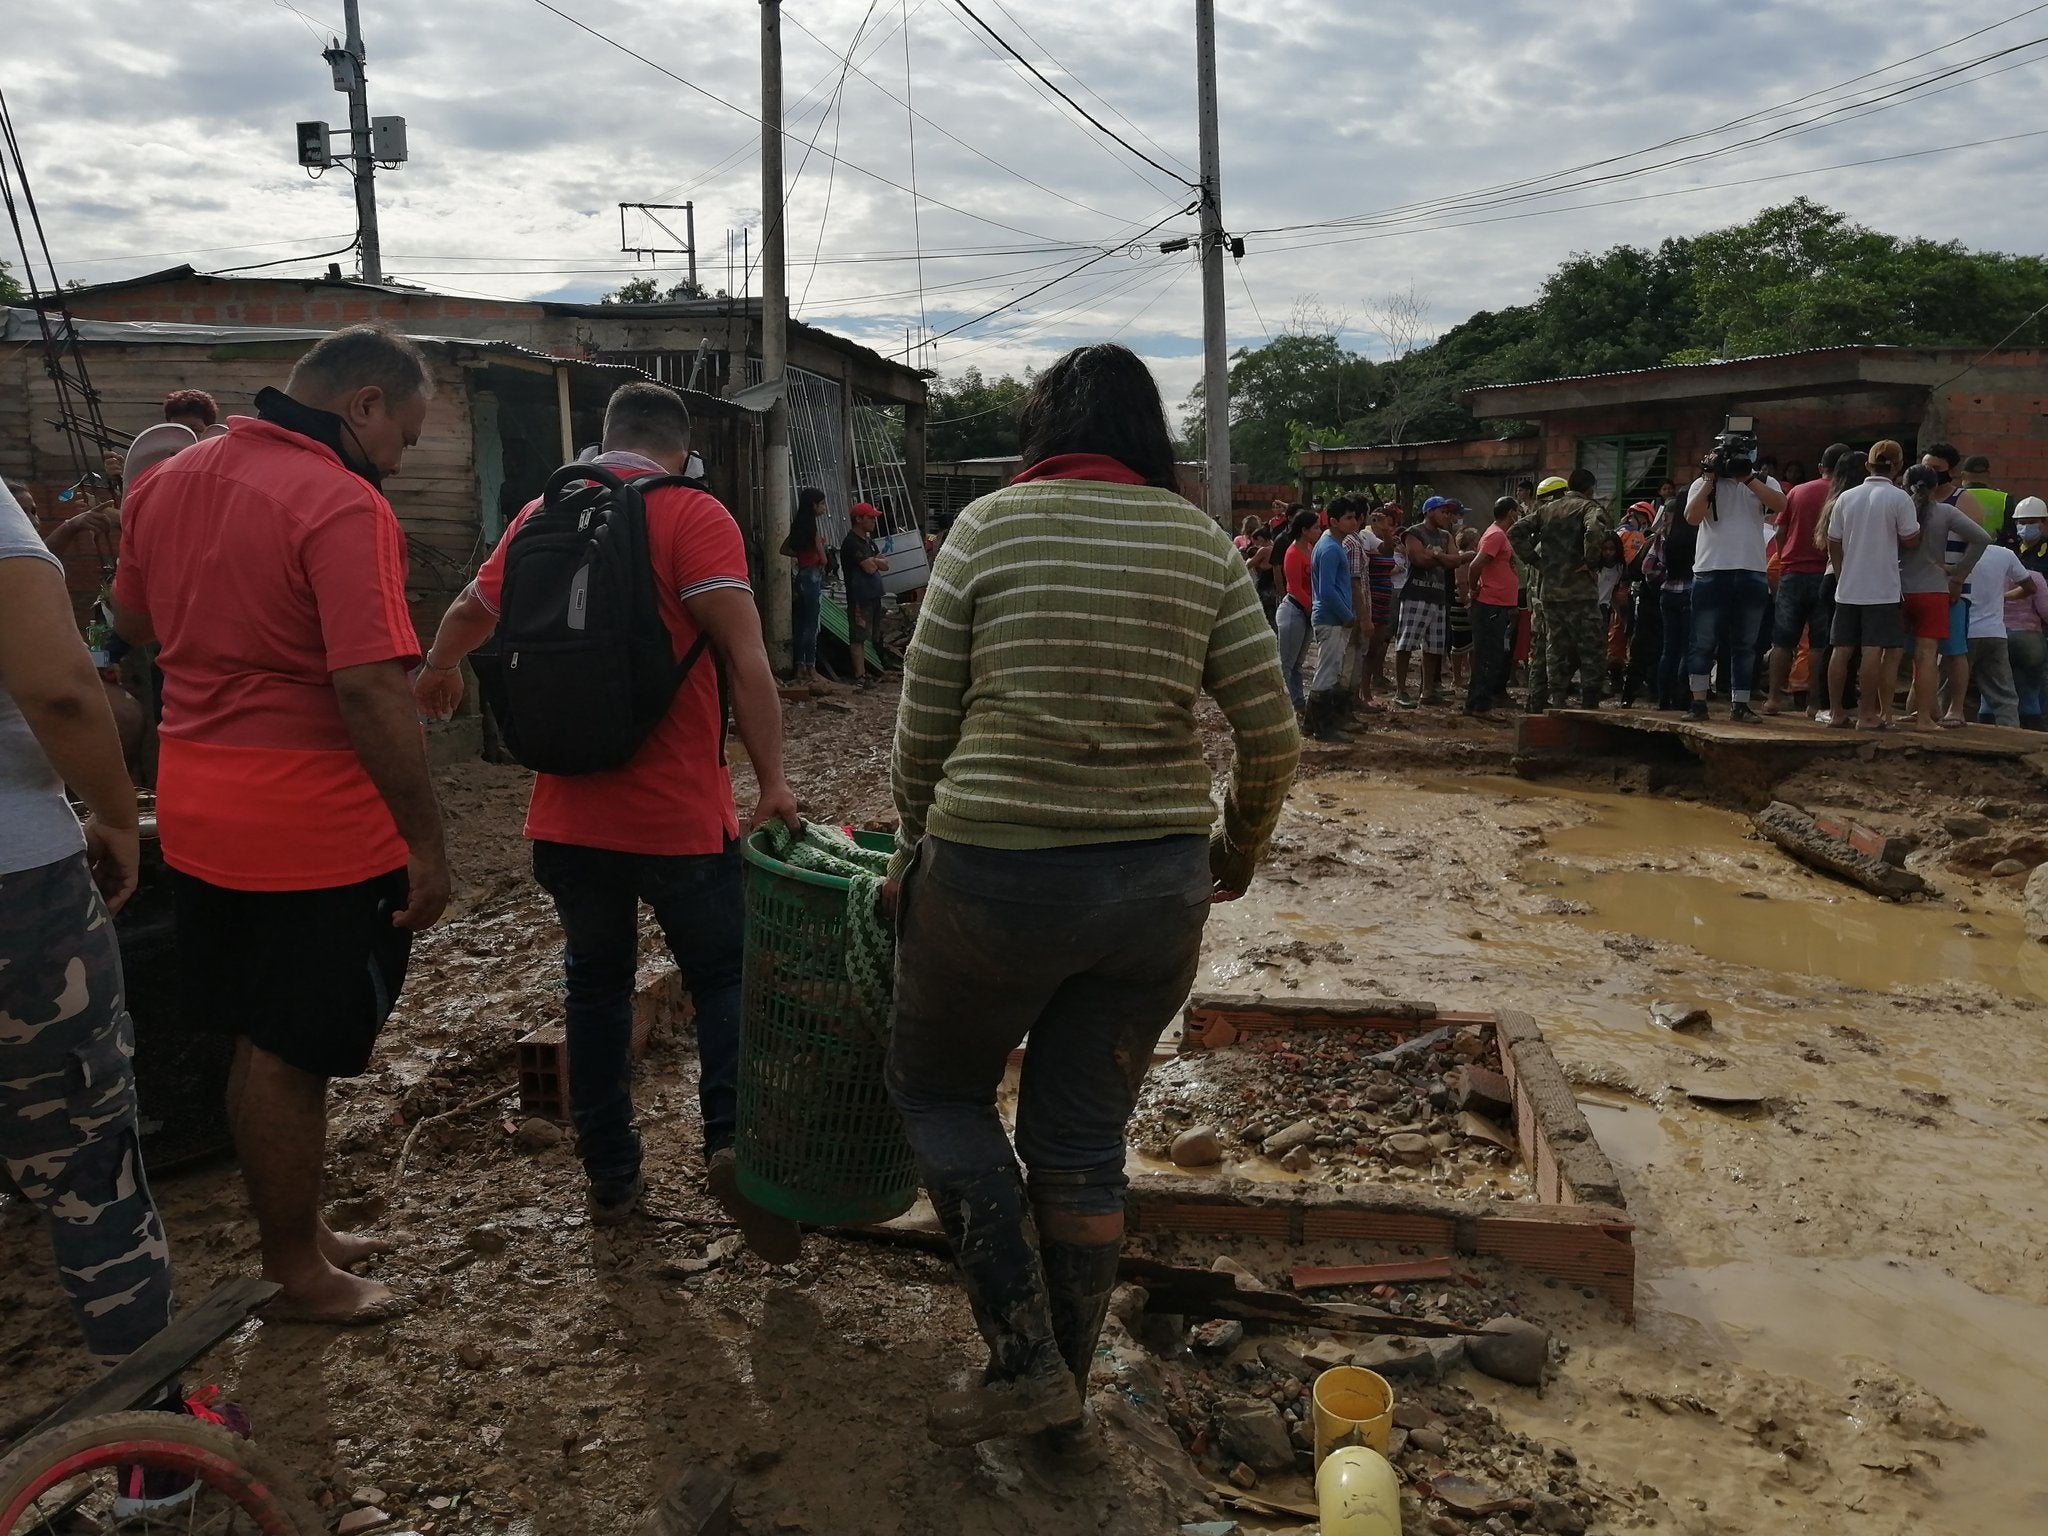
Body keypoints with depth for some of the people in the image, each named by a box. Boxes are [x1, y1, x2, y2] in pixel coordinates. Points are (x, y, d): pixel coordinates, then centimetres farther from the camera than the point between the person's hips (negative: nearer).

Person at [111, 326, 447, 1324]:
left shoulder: (166, 483, 8)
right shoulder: (342, 507, -19)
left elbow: (132, 624, 23)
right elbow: (371, 689, -26)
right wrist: (426, 844, -20)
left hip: (194, 812, 8)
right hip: (313, 829, -8)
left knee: (257, 1042, 20)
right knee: (292, 1054, 7)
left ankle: (294, 1232, 37)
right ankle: (297, 1269, 24)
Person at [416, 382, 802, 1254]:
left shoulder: (540, 516, 9)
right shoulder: (693, 516, -8)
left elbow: (468, 616, 26)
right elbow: (742, 656, -18)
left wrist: (438, 675, 46)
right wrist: (773, 782, -15)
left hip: (568, 814, 4)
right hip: (679, 814, -4)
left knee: (596, 984, 18)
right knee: (723, 976, 10)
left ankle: (610, 1175, 24)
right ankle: (733, 1136, -10)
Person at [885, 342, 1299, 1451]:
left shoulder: (990, 525, -3)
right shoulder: (1201, 541, 3)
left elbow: (922, 725, -2)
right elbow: (1272, 735, 1)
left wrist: (915, 847, 15)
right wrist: (1237, 851, 18)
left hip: (994, 872, -3)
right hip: (1157, 881, 3)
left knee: (938, 1086, 20)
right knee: (1085, 1139, 17)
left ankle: (1025, 1362, 15)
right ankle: (1066, 1398, 33)